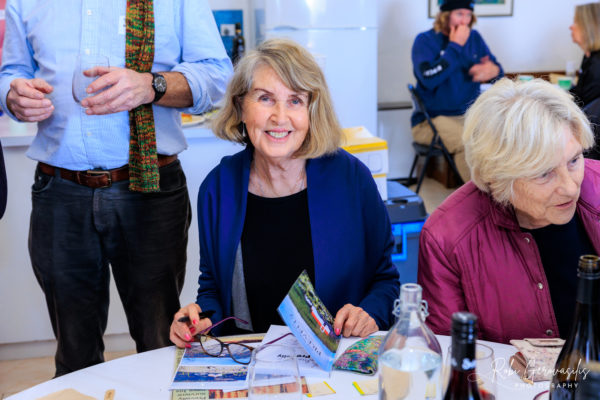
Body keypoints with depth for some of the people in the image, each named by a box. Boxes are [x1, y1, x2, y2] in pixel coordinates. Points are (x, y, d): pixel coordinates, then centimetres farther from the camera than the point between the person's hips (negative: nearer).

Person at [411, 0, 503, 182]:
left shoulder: (474, 38, 13)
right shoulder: (425, 40, -3)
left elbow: (498, 70, 14)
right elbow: (429, 78, -20)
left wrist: (493, 71, -13)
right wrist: (455, 46, -14)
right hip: (432, 119, -5)